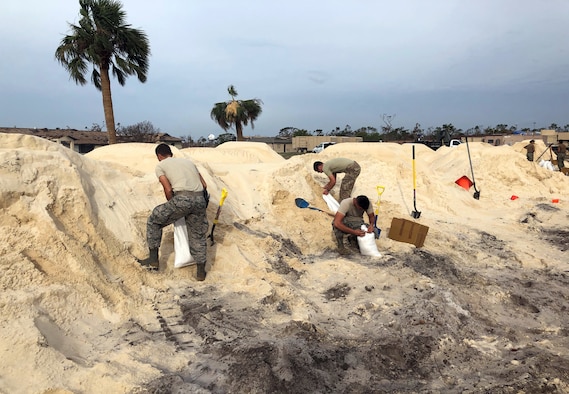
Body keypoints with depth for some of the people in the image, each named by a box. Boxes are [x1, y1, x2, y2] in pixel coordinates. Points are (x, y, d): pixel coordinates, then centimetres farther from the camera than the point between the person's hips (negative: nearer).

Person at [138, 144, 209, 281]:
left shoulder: (160, 166, 15)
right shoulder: (187, 161, 29)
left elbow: (168, 190, 1)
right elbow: (204, 185, 24)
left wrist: (172, 207, 18)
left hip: (182, 199, -5)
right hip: (200, 200, 5)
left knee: (154, 220, 19)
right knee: (198, 235, 20)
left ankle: (153, 259, 22)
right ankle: (201, 272, 24)